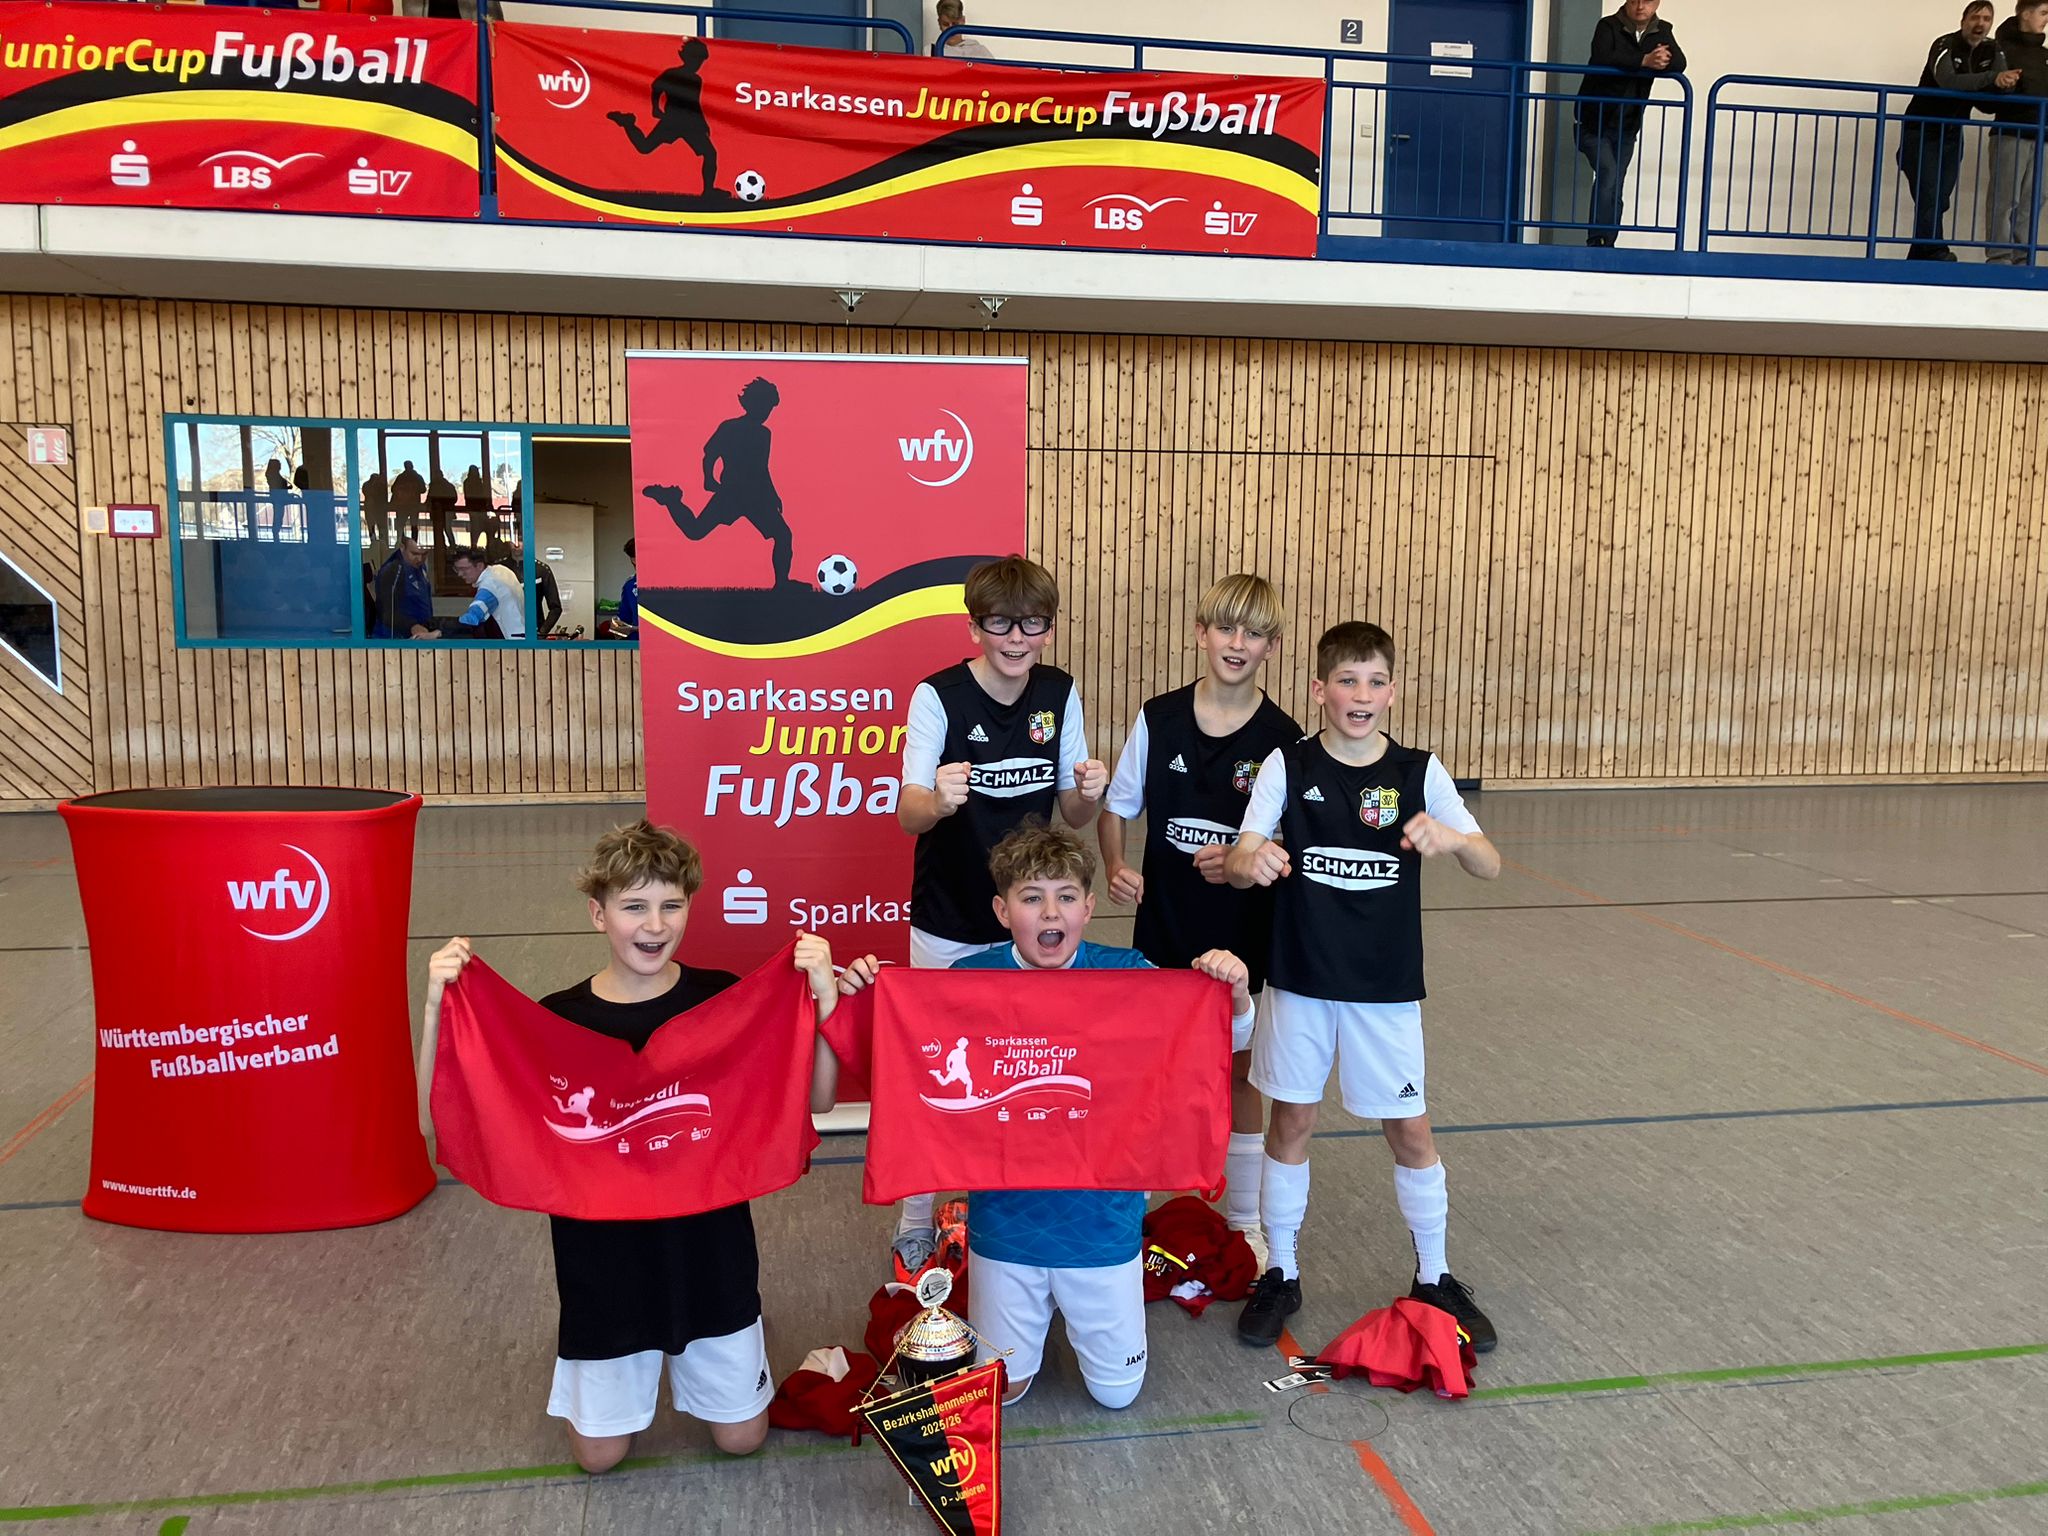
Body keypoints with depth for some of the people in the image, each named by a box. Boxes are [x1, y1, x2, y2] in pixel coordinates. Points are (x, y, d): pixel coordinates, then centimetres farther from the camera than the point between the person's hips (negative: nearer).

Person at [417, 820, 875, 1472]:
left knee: (741, 1436, 16)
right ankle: (641, 1362, 44)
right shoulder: (557, 1019, -14)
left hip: (710, 1250, 0)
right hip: (603, 1258, 0)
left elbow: (817, 1098, -13)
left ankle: (684, 1354, 44)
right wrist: (438, 1006, -28)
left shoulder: (726, 999, -13)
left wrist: (823, 997, -28)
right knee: (599, 1453, 15)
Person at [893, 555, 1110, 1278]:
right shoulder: (939, 696, -15)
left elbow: (1072, 814, 3)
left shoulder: (1060, 693, -2)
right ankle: (915, 1226, 25)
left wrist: (1089, 792, -20)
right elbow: (907, 815, -20)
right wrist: (938, 800, -43)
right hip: (949, 926, -3)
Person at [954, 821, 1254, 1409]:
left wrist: (1234, 994, -31)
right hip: (1005, 1221, 0)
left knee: (1117, 1389, 17)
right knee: (998, 1390, 16)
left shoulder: (1127, 976, -12)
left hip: (1102, 1220, 0)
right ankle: (1031, 1310, 47)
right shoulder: (970, 980, -12)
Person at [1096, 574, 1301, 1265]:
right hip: (1163, 928, 1)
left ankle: (1244, 1221, 28)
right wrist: (1114, 867, -13)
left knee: (1239, 1072, 11)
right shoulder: (1157, 720, -4)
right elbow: (1114, 808, 5)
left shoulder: (1281, 737, -8)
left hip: (1242, 932, -1)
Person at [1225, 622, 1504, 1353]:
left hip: (1386, 986, 1)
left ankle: (1434, 1278, 30)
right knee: (1291, 1122, 10)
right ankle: (1281, 1275, 27)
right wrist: (1251, 862, -37)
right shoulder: (1287, 766, -6)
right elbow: (1239, 862, -13)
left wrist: (1455, 838, -31)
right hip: (1299, 980, 0)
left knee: (1409, 1129, 10)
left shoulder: (1420, 772, -4)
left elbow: (1490, 866, -8)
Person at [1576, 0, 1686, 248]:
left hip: (1627, 126, 5)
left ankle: (1607, 245, 12)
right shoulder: (1609, 26, -8)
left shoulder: (1662, 31, 4)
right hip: (1595, 122, -5)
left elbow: (1679, 64, -9)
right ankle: (1597, 241, -19)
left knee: (1615, 188, 7)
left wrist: (1660, 60, -29)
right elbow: (1601, 58, -28)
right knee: (1607, 174, -21)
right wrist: (1644, 61, -33)